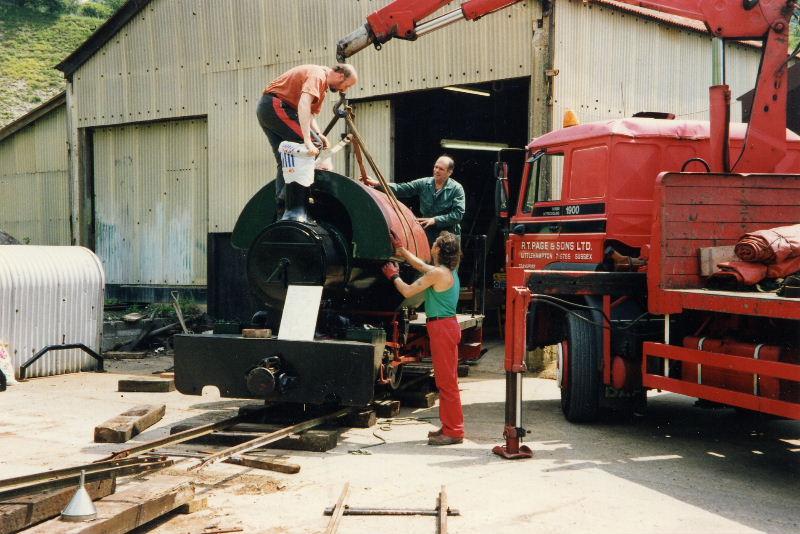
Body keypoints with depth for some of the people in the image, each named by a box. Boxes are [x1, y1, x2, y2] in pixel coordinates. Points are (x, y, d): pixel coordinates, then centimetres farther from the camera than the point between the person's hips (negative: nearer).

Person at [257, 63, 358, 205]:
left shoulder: (323, 85, 18)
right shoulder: (318, 75, -16)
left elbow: (310, 114, 14)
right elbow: (303, 104, -31)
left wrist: (319, 134, -5)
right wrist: (308, 140, -37)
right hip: (275, 105, -11)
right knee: (313, 144, -15)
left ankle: (282, 203, 10)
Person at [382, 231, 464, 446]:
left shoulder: (437, 273, -16)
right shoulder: (449, 271, 14)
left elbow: (408, 291, -11)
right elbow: (420, 265, 30)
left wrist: (394, 276, 6)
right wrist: (400, 248, 36)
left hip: (441, 327, -10)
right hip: (448, 325, 10)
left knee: (446, 381, -6)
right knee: (446, 380, 15)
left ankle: (453, 432, -2)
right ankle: (450, 427, 23)